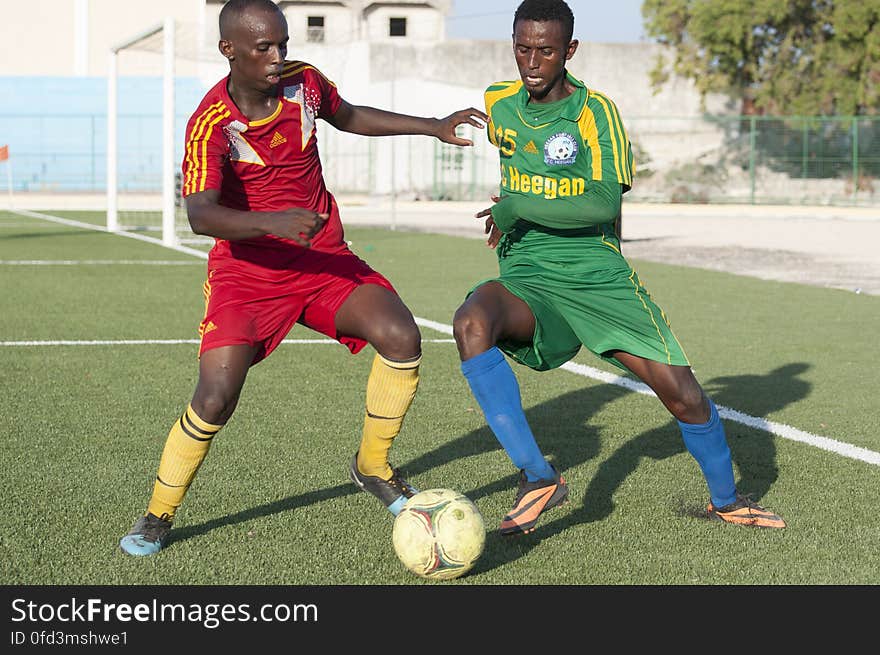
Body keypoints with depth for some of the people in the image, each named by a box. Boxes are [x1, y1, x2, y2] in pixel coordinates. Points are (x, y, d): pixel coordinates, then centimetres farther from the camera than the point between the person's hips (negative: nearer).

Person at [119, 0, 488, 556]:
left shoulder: (304, 82, -3)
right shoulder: (212, 125, -19)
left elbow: (349, 117, 21)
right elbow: (201, 215, -33)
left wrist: (434, 127, 20)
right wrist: (272, 222, -49)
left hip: (325, 258, 4)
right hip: (248, 272, -4)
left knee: (401, 337, -19)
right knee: (216, 397, -16)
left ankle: (372, 467, 6)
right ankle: (158, 515, 9)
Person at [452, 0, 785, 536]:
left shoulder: (596, 110, -7)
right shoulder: (498, 105, 6)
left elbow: (605, 202, -19)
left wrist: (518, 208, -18)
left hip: (599, 277, -2)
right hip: (526, 282, 2)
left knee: (683, 394, -7)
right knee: (472, 323, -33)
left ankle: (727, 500, 24)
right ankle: (539, 478, -29)